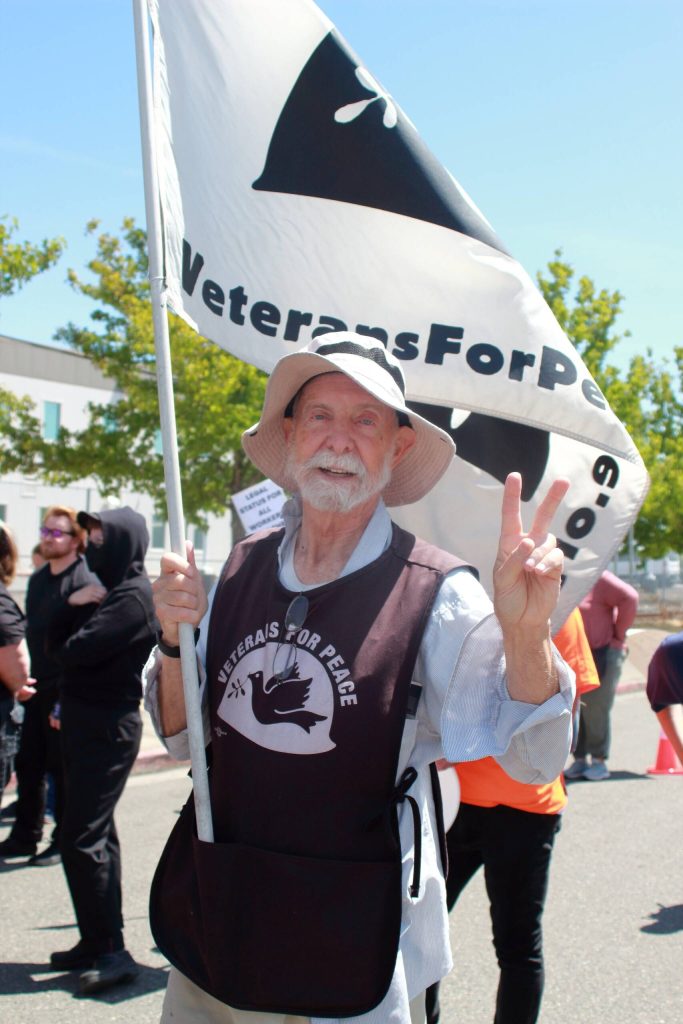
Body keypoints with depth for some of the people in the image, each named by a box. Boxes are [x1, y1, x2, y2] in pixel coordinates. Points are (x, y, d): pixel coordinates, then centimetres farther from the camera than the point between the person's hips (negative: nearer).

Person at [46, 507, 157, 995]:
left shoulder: (134, 597, -16)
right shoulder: (109, 590, 15)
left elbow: (75, 651, -24)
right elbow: (55, 642, 12)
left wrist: (69, 646, -1)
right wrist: (73, 605, -5)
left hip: (107, 729, -10)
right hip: (87, 722, 10)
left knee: (81, 839, -10)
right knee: (97, 834, 14)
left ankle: (112, 950, -3)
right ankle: (97, 942, 24)